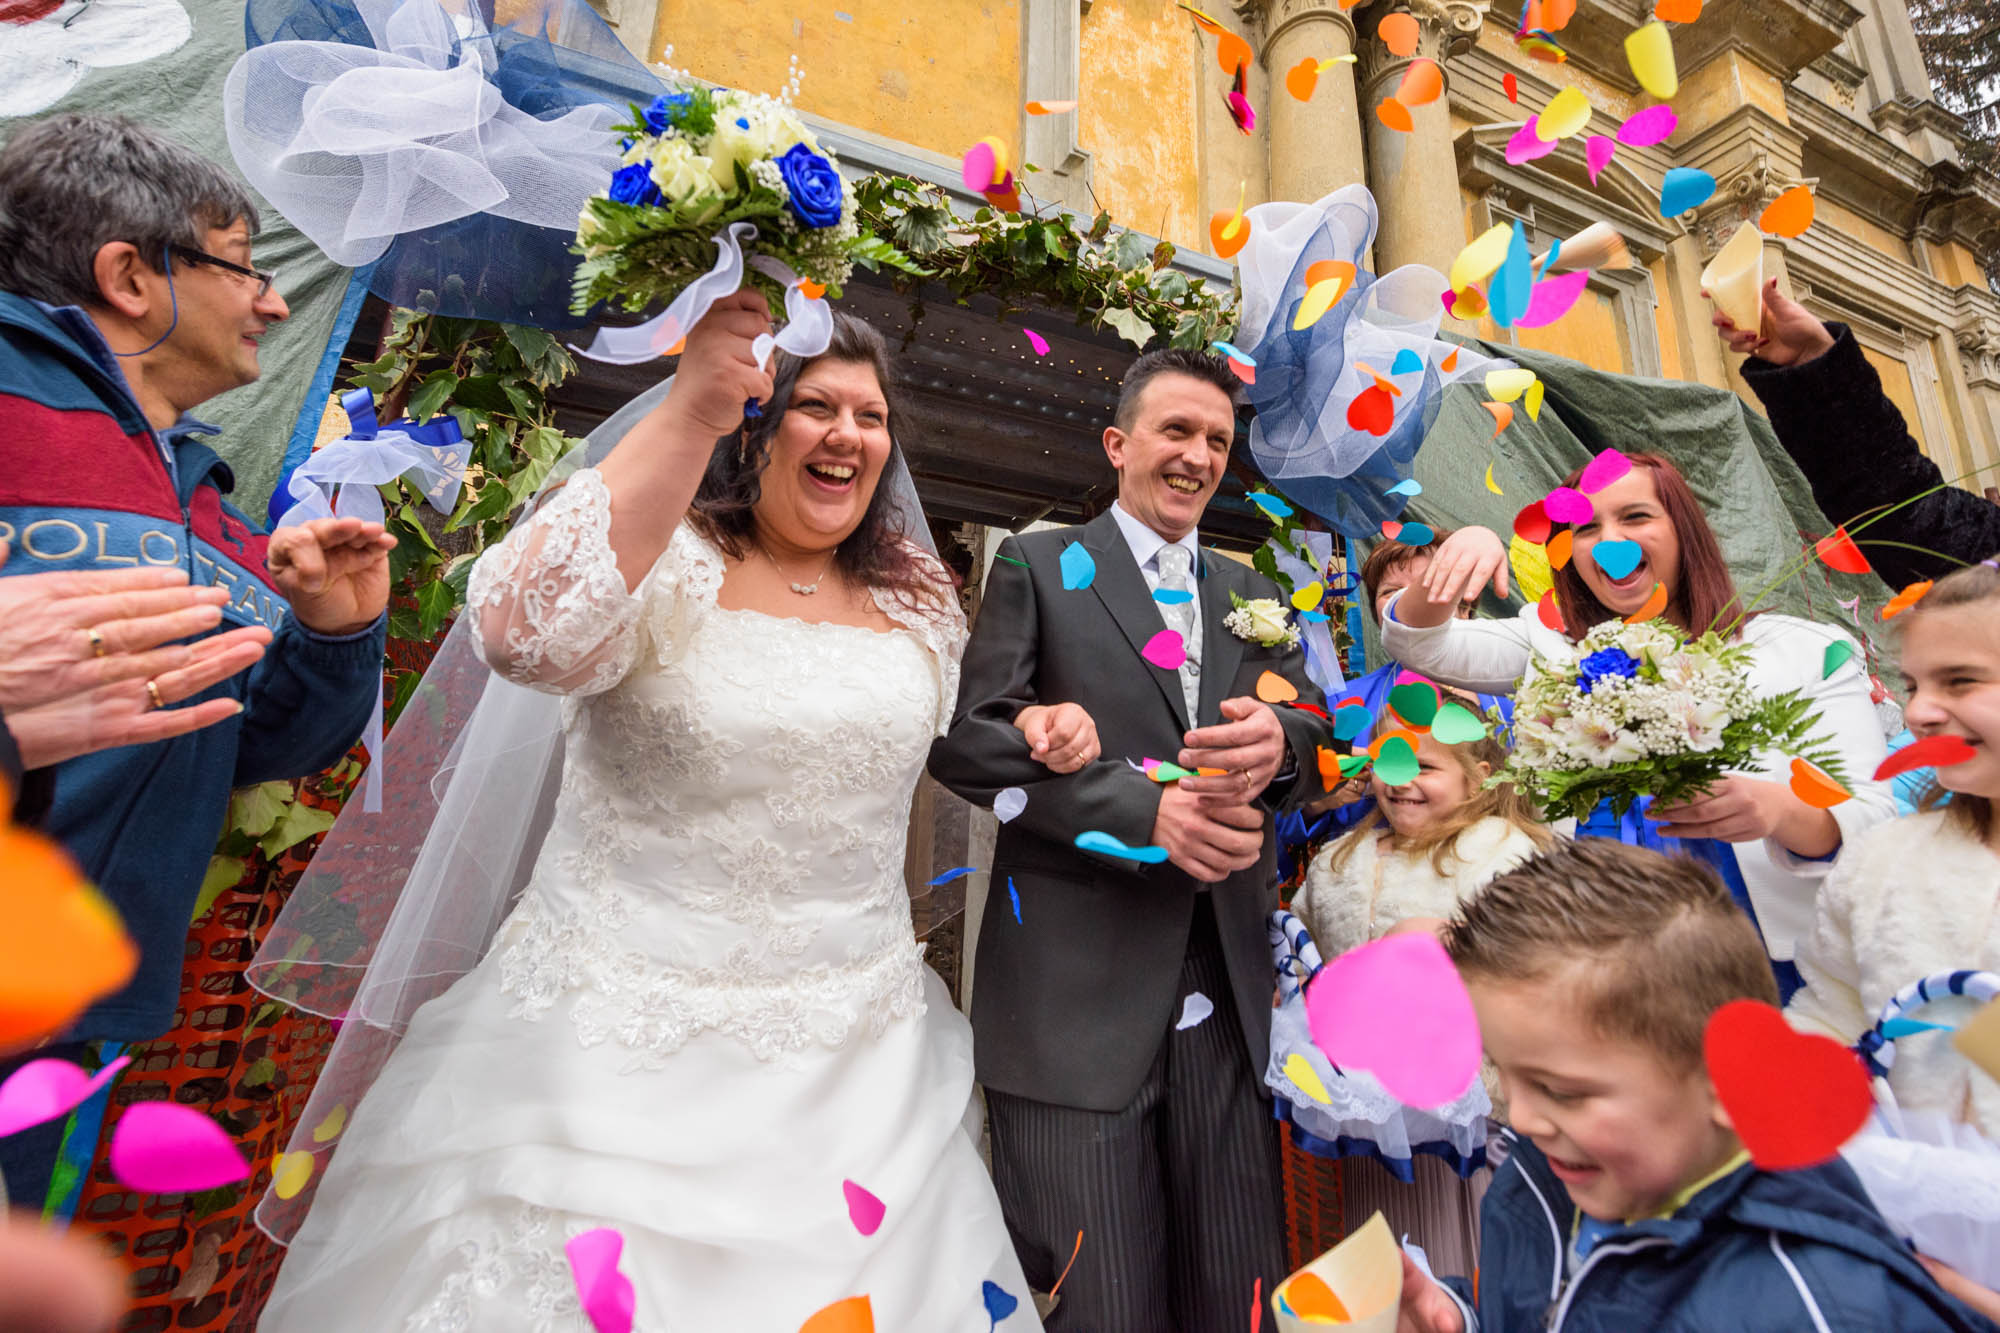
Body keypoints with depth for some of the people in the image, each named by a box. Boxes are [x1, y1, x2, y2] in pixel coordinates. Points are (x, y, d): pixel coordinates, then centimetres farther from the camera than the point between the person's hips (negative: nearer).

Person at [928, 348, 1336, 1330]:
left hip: (1229, 995, 4)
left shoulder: (1251, 596, 18)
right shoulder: (1037, 566, 4)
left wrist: (1280, 744, -15)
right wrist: (1141, 809, -16)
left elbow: (1315, 739, 10)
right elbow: (965, 737, -7)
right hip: (1074, 999, -4)